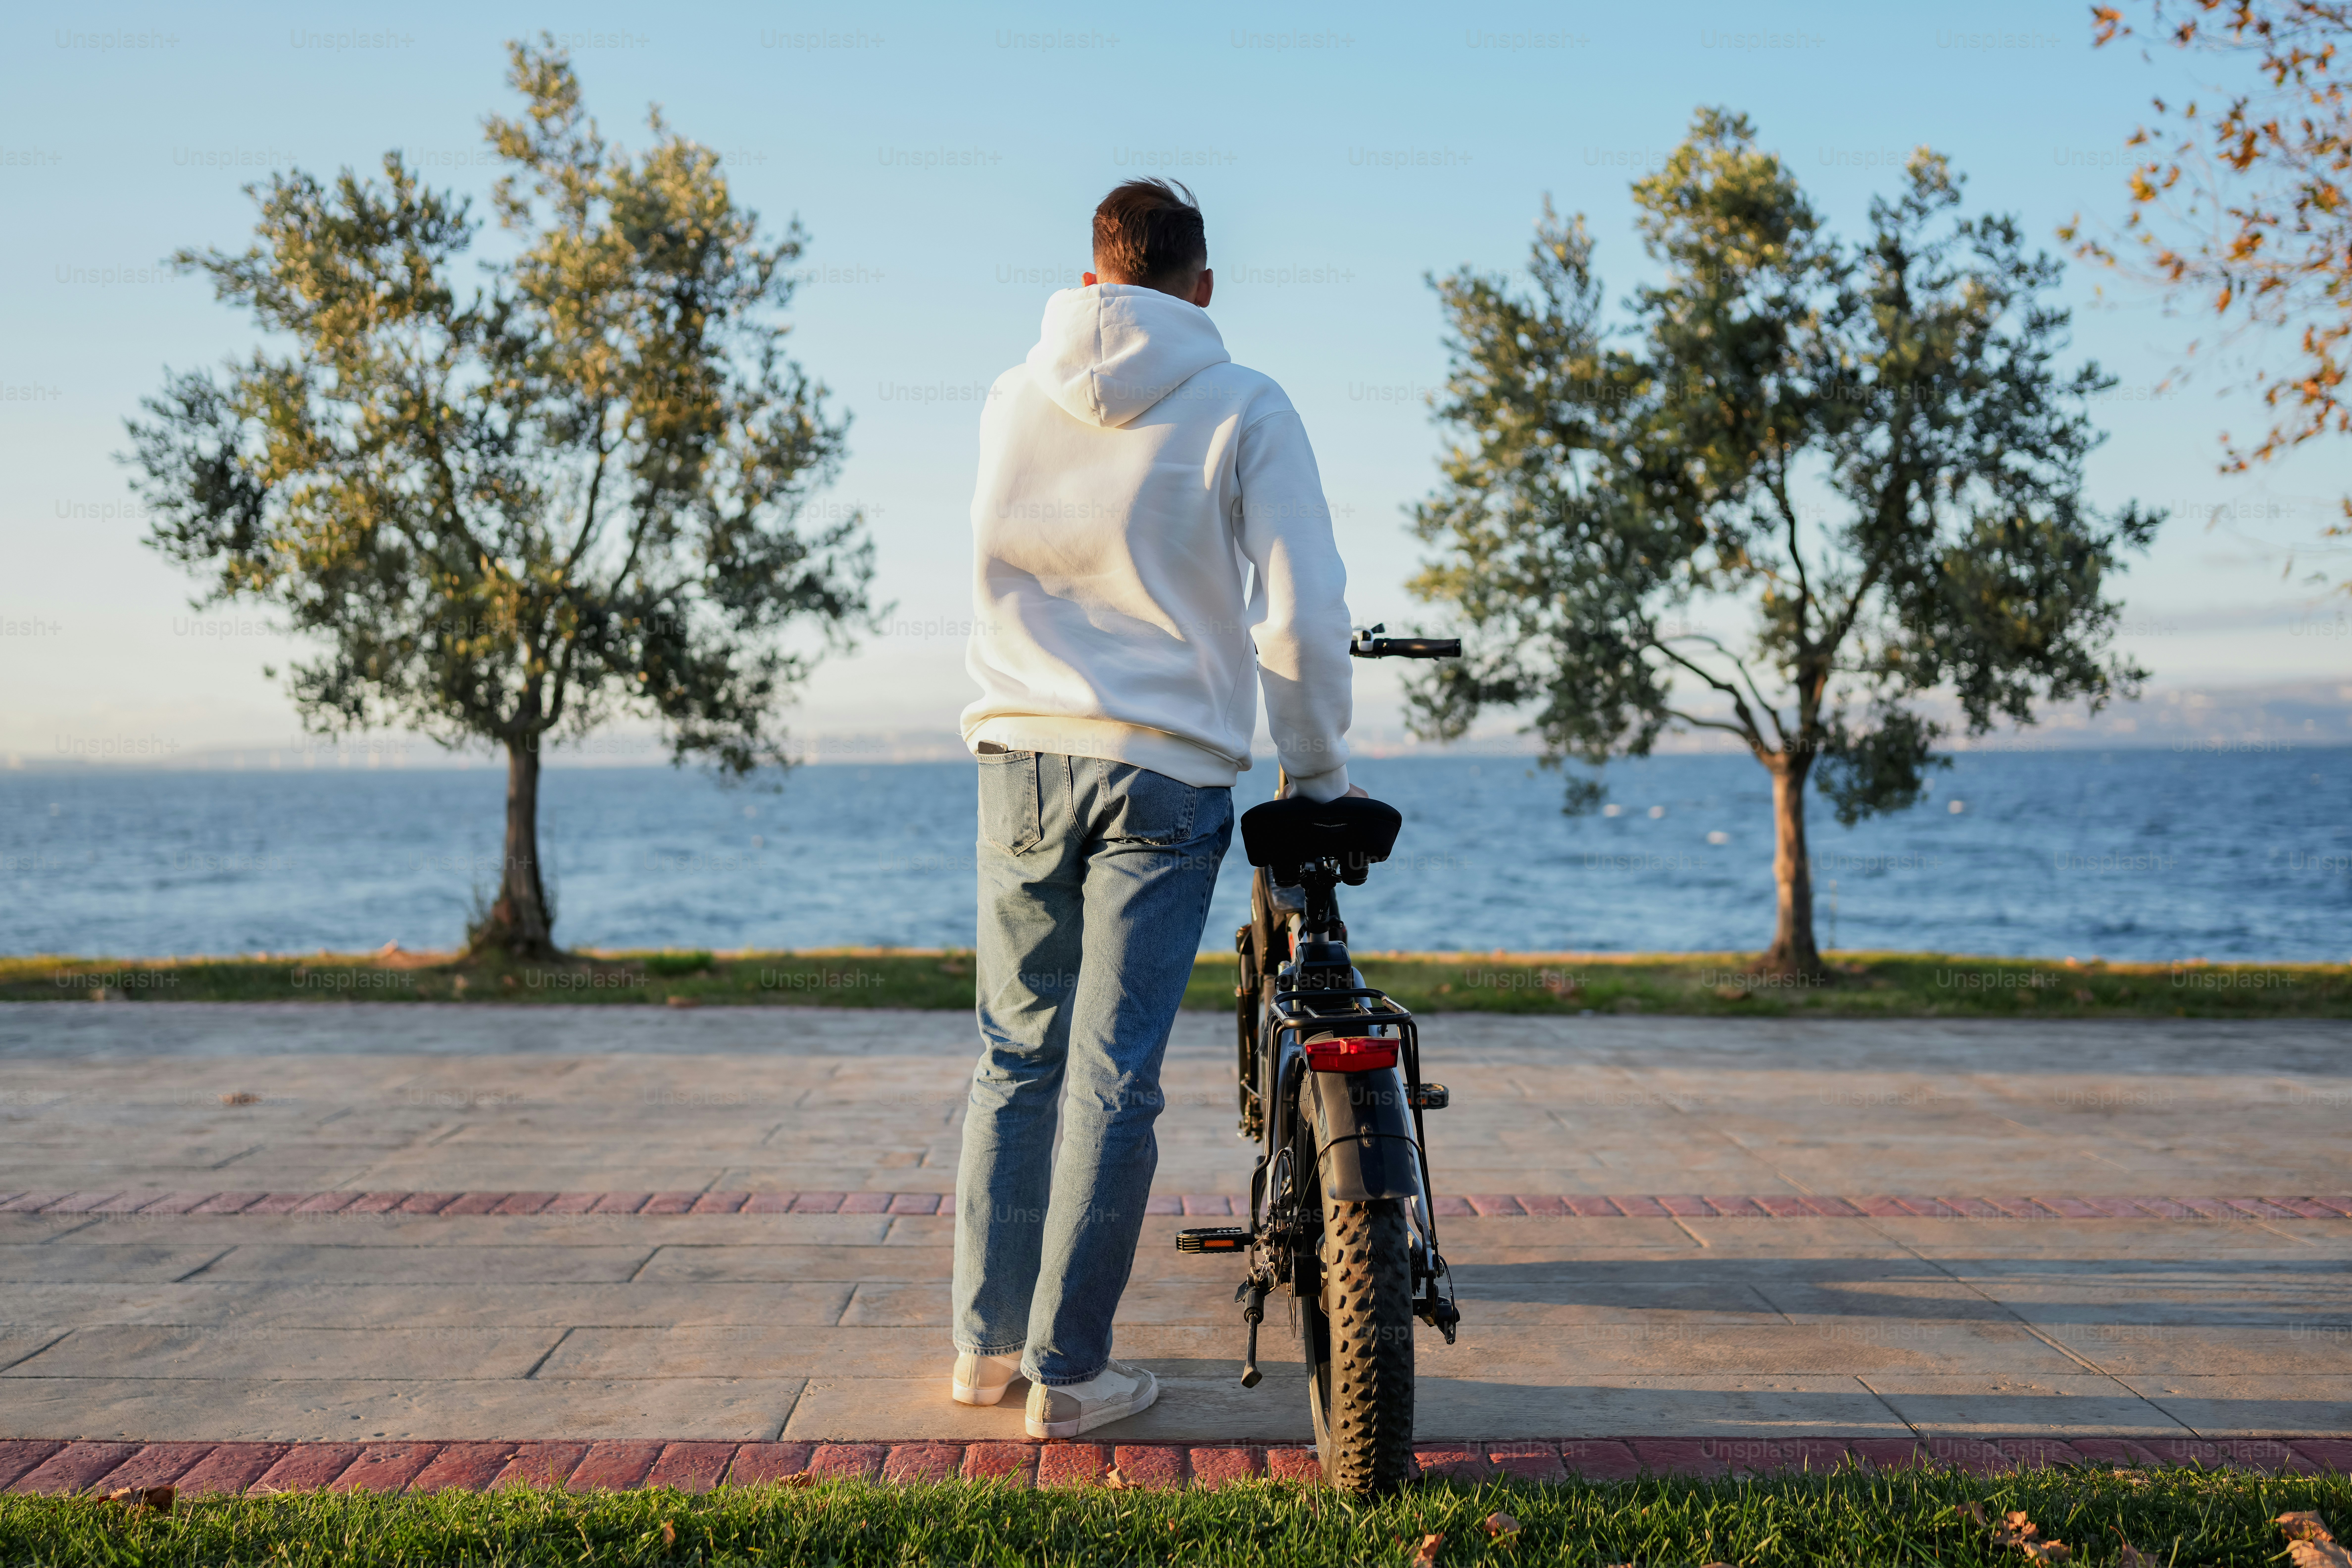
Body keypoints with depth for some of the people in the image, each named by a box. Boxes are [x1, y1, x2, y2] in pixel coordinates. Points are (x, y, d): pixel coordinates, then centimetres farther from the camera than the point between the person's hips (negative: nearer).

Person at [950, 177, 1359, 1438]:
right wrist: (1318, 772, 5)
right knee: (1112, 1075, 1)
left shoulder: (1011, 402, 6)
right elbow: (1300, 616, -8)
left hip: (1019, 755, 4)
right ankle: (1068, 1372, 8)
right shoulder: (1244, 410, -5)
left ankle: (985, 1343, 22)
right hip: (1164, 767, -3)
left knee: (1014, 1057, 14)